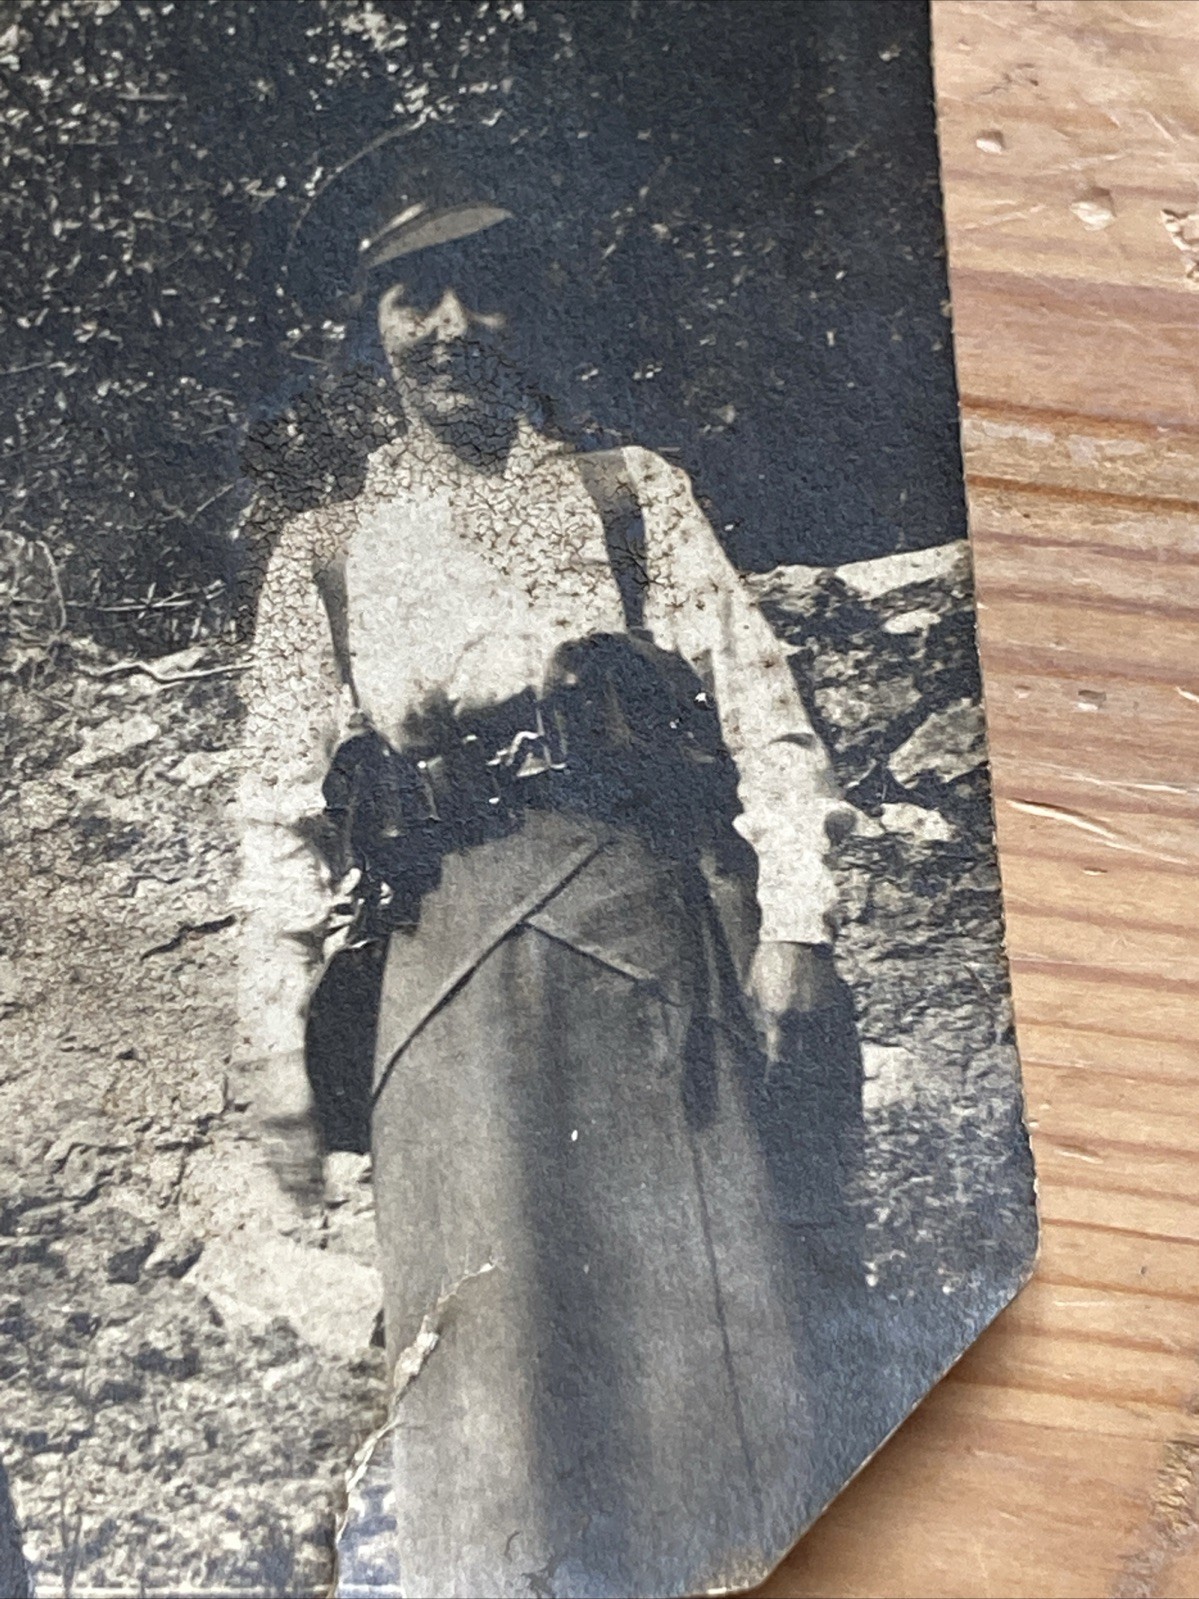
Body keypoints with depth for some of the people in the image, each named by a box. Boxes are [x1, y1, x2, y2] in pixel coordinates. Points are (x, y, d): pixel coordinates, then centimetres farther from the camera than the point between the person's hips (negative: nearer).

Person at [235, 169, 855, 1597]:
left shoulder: (635, 494, 17)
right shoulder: (325, 553, 18)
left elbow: (759, 702, 7)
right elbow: (281, 797, 13)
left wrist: (794, 918, -6)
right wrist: (273, 1030, 4)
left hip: (650, 924, 0)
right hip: (447, 949, 1)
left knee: (683, 1294, 0)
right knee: (488, 1320, -3)